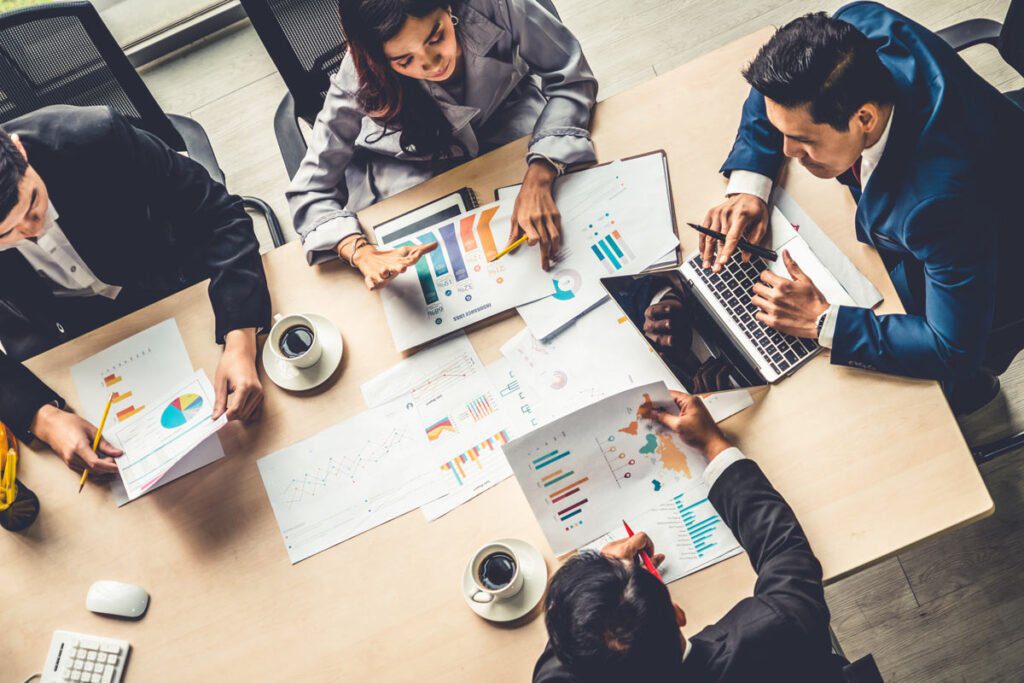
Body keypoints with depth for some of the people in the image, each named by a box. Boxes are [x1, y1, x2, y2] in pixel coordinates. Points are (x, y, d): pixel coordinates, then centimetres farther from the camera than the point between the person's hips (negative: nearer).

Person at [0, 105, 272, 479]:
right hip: (59, 333, 2)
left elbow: (216, 214, -28)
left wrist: (240, 342, -40)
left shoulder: (95, 137, -34)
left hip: (163, 284, -2)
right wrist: (42, 417, -37)